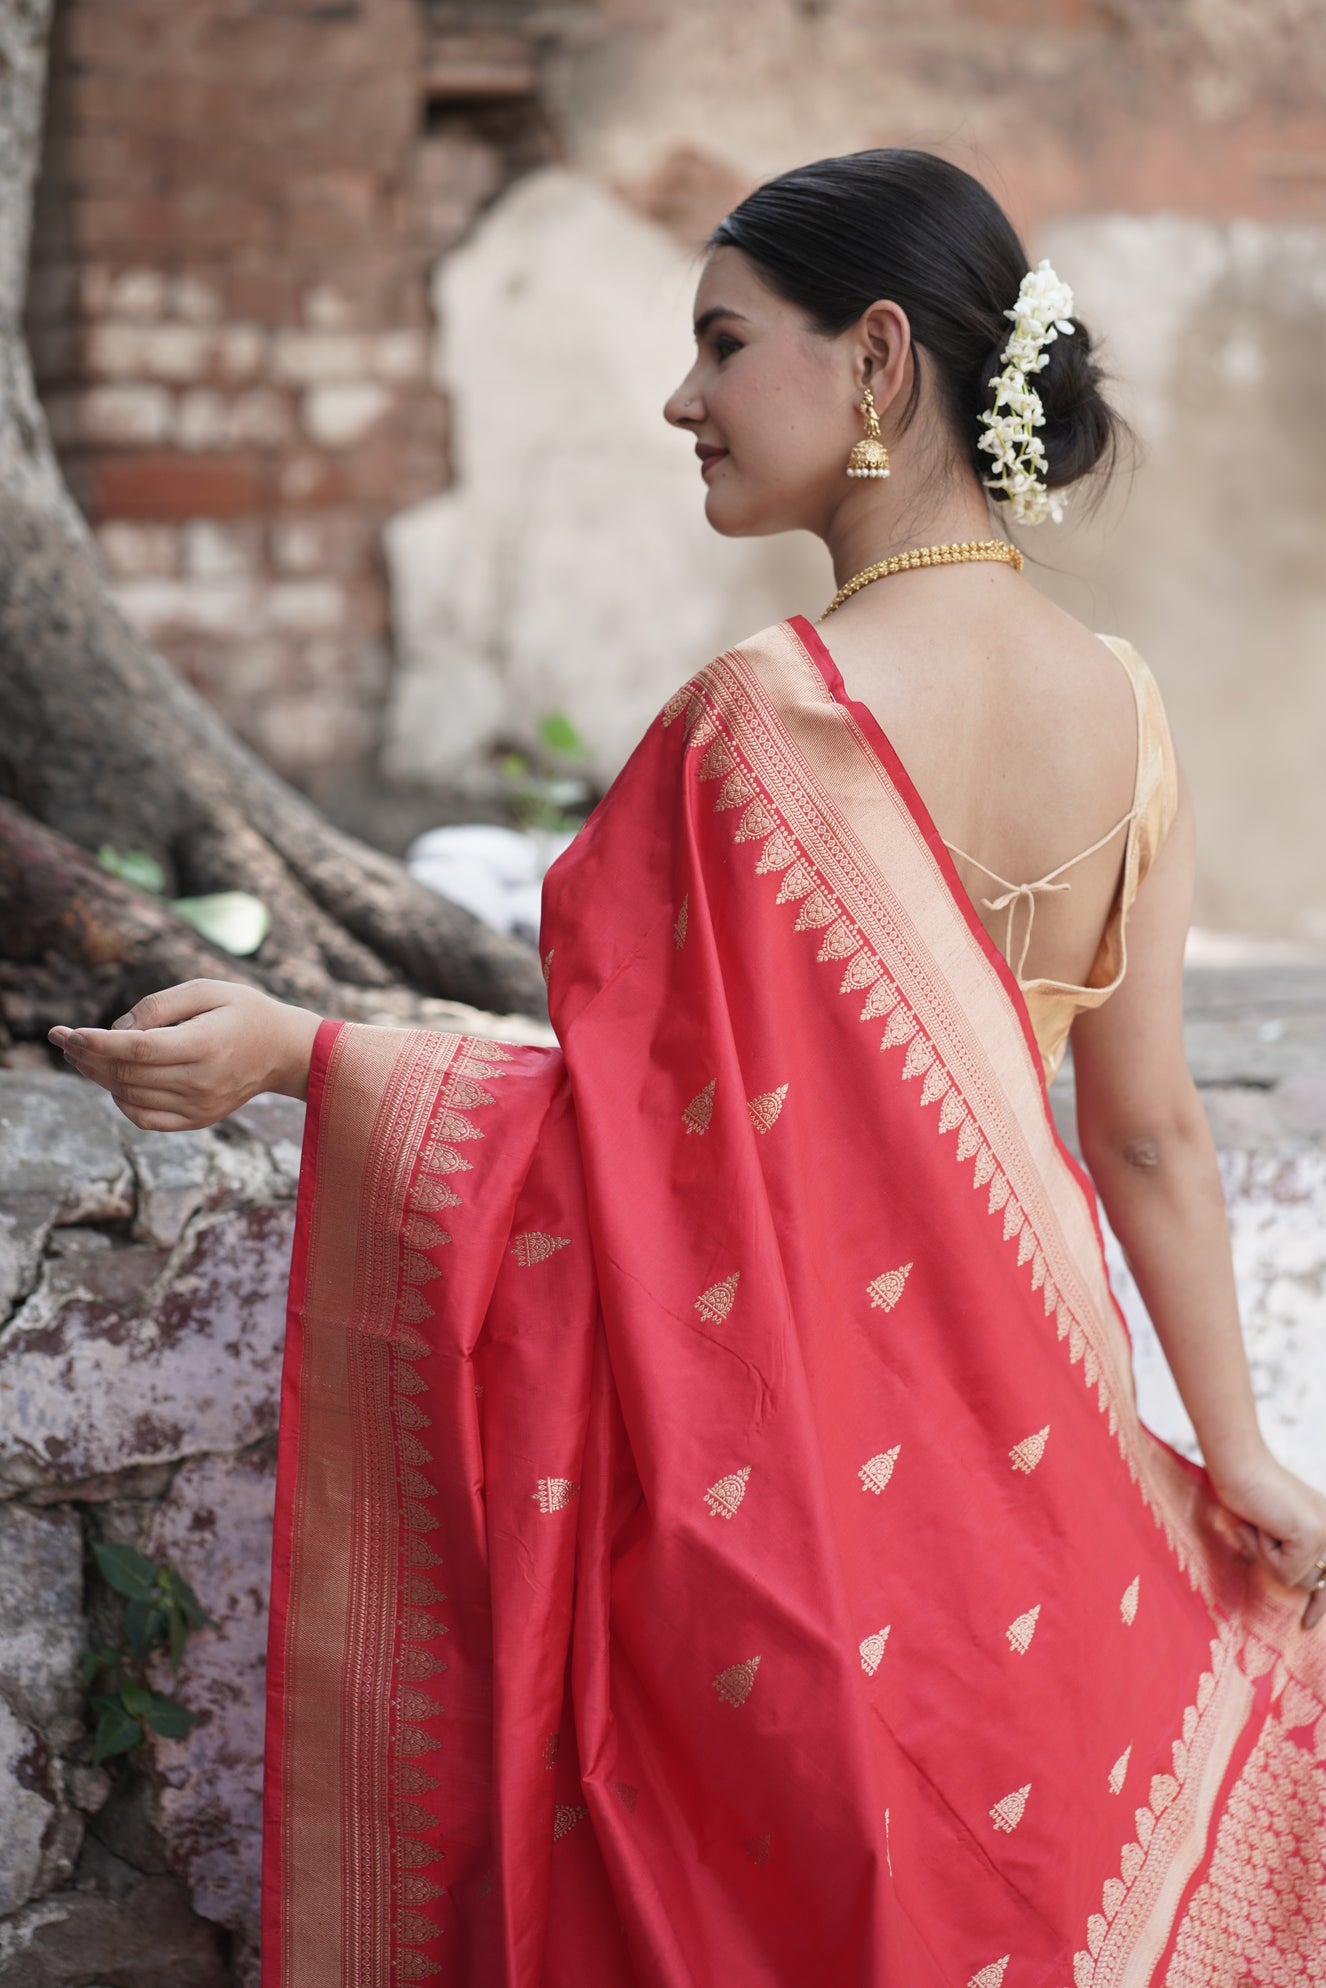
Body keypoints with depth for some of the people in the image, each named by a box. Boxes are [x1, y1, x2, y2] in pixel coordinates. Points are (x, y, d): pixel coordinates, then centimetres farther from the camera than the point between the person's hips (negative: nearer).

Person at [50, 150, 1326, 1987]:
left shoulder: (783, 714, -22)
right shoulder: (1116, 701, -1)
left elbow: (664, 1114, -20)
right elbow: (1151, 1128, 3)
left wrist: (295, 1055, -17)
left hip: (792, 1430, -6)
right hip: (1028, 1411, 7)